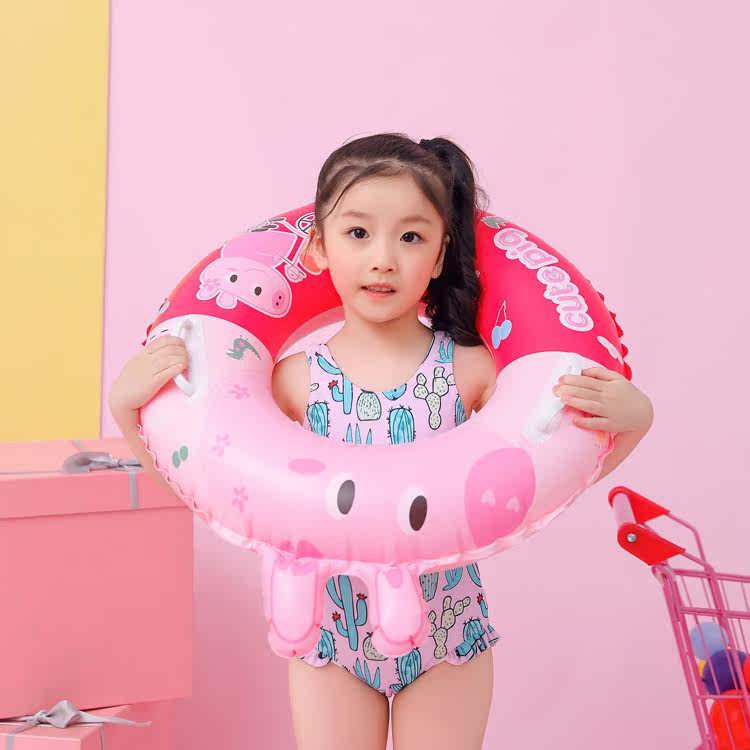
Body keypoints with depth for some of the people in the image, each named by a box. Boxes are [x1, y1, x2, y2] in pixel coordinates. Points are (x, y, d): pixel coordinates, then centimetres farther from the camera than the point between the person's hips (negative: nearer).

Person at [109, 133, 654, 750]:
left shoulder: (471, 371, -11)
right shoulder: (297, 379, -10)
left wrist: (631, 420, -18)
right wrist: (128, 407, -14)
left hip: (446, 631, 0)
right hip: (331, 629, 0)